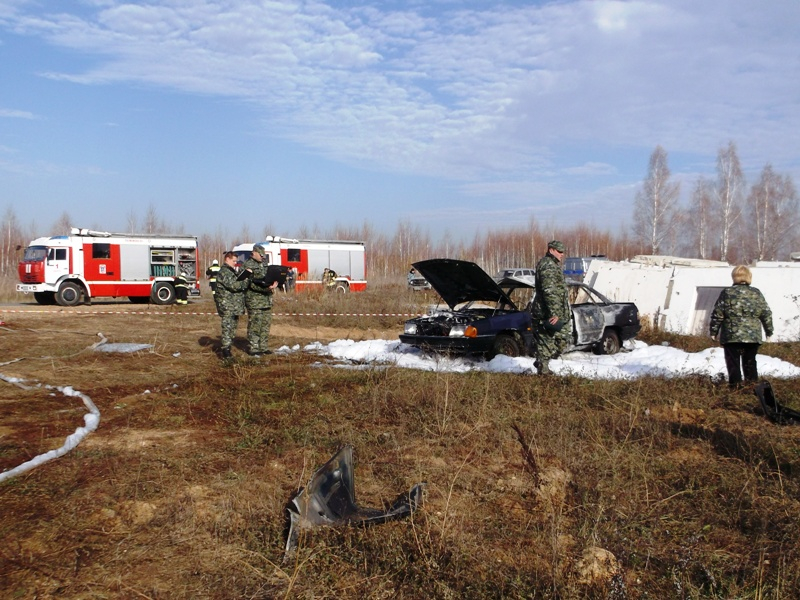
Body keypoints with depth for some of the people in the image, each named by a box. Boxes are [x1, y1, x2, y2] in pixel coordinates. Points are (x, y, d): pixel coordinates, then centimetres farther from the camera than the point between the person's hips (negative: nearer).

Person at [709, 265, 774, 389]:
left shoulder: (727, 293, -5)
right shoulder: (756, 293, 3)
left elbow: (717, 314, -4)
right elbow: (766, 314, 7)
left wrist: (713, 331, 5)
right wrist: (769, 331, 18)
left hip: (731, 336, -3)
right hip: (753, 336, 3)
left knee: (733, 362, 3)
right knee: (750, 361, 14)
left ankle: (735, 385, 0)